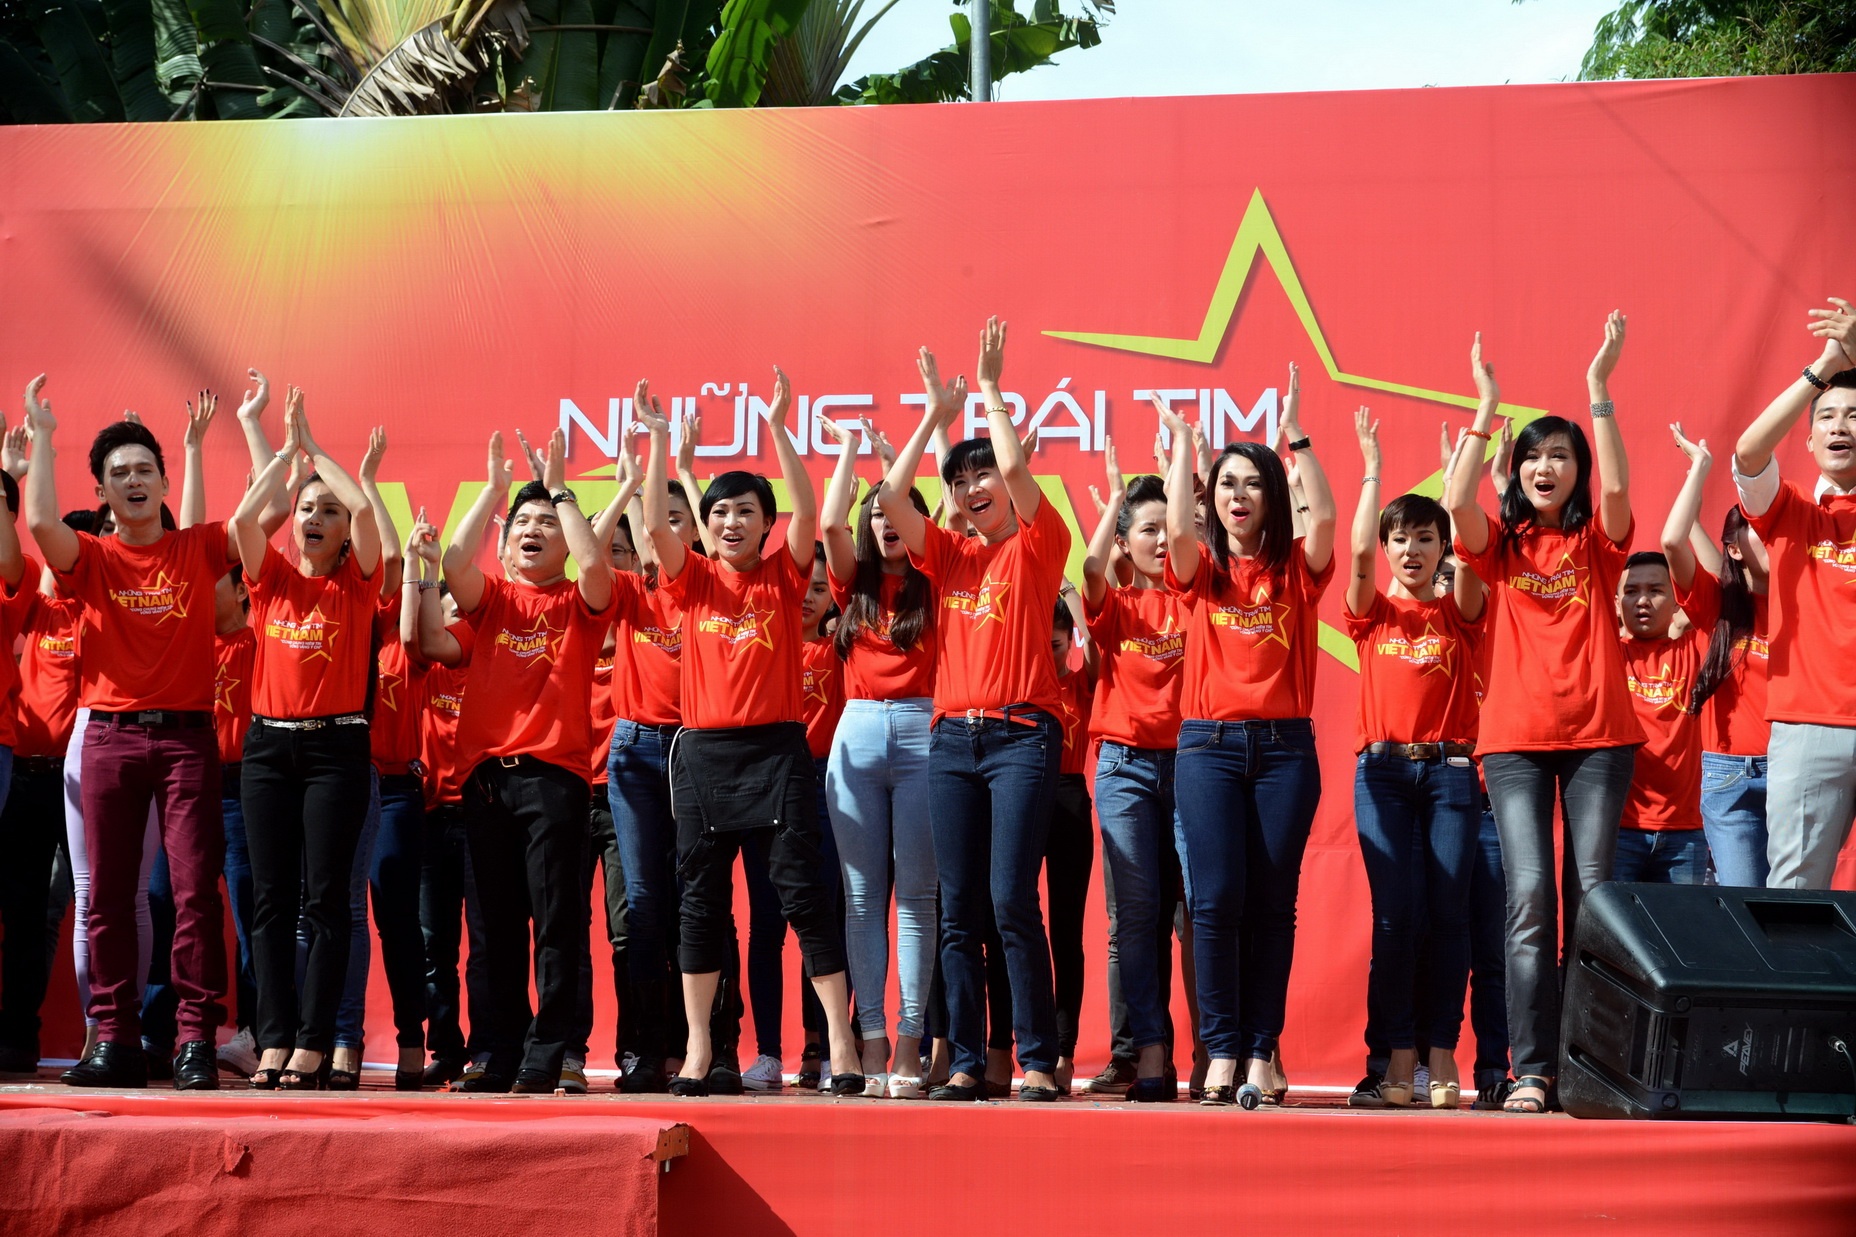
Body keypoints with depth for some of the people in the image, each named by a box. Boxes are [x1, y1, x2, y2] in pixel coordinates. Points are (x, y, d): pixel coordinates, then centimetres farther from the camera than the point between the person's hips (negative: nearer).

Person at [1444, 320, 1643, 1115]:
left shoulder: (1597, 543, 8)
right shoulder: (1500, 544, 8)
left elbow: (1616, 488, -12)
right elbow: (1456, 502, -12)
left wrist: (1599, 390, -17)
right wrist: (1486, 408, -13)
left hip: (1598, 736, 1)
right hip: (1515, 740, -1)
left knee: (1592, 895, -2)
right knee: (1529, 895, -9)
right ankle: (1531, 1071, -8)